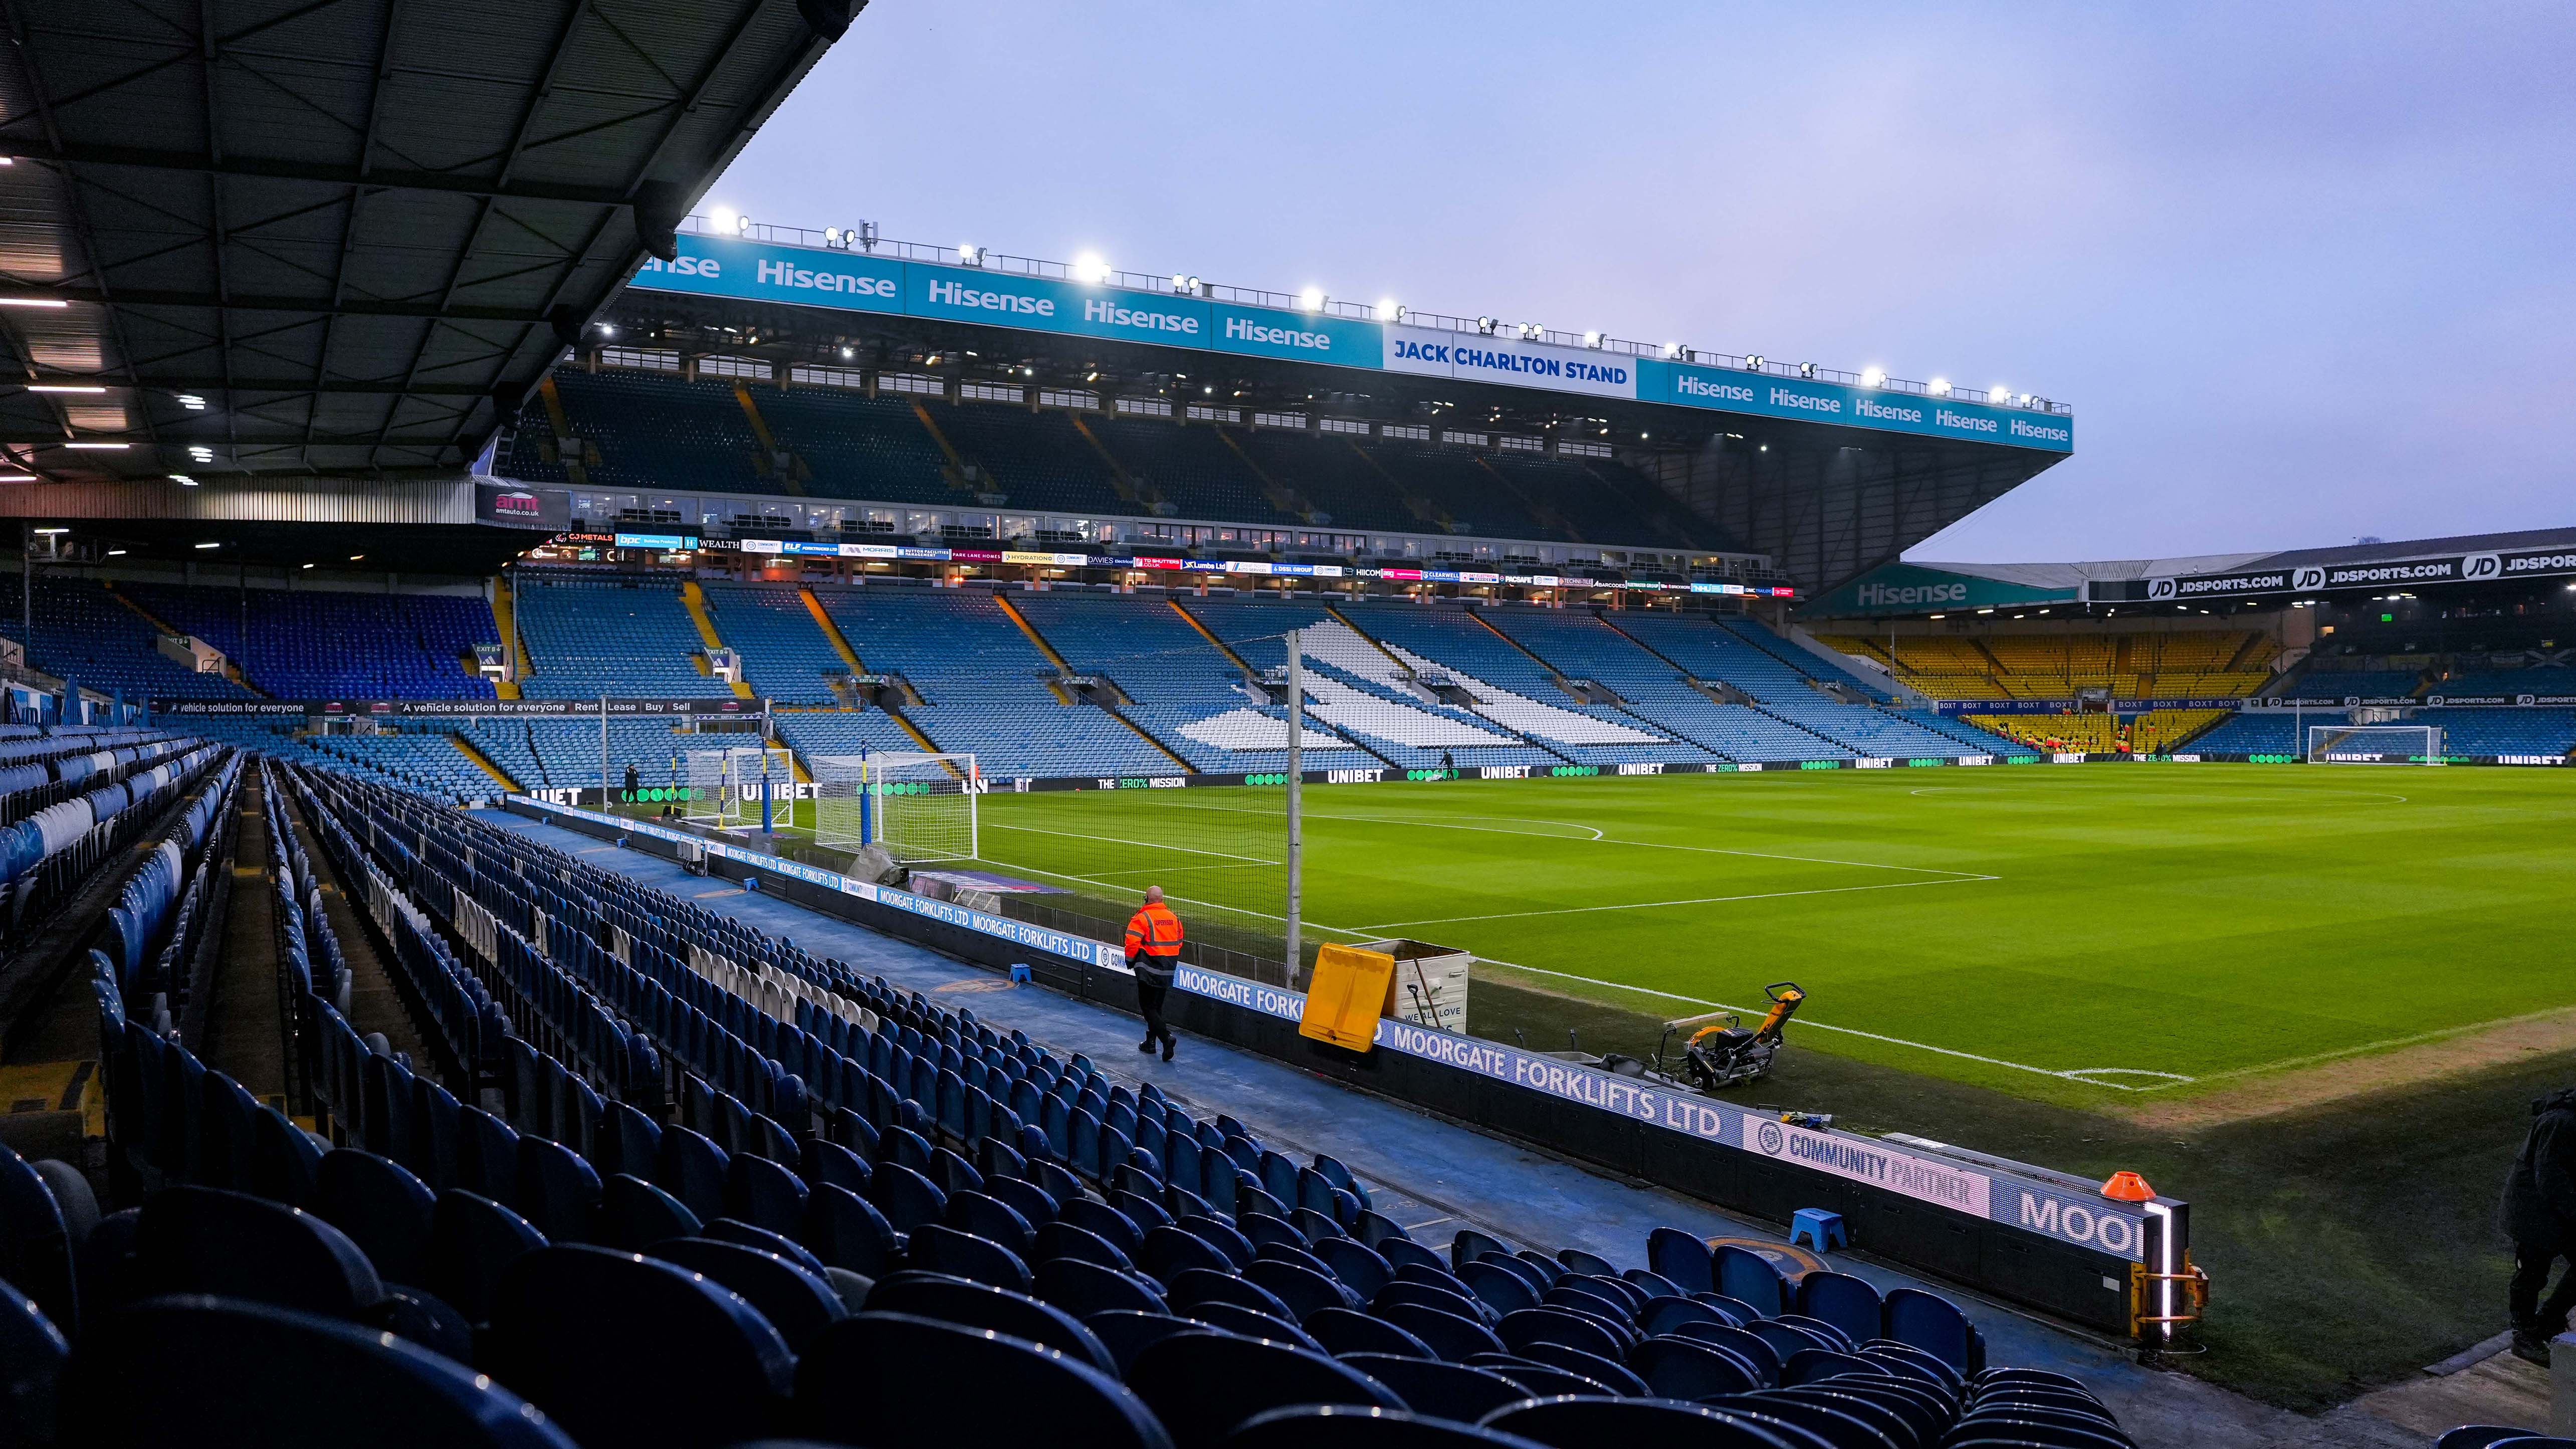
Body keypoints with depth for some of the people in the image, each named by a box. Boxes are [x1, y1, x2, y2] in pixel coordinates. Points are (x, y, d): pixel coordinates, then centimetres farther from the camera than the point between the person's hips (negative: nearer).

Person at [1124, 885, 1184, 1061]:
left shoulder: (1142, 918, -14)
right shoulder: (1173, 918, 6)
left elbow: (1132, 943, -18)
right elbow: (1179, 942, 12)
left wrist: (1130, 961, -1)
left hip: (1149, 970, -6)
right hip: (1168, 971, 6)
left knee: (1148, 1006, -1)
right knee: (1157, 1005, 18)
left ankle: (1166, 1037, -19)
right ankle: (1151, 1042, 25)